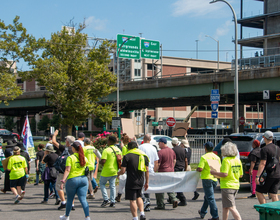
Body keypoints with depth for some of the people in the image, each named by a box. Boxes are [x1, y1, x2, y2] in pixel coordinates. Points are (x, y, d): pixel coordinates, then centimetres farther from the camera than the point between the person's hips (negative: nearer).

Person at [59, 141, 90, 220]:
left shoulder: (70, 158, -9)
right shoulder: (84, 158, 6)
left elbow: (67, 170, -18)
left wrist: (63, 180, -20)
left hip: (72, 179, -4)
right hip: (83, 179, 4)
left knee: (70, 199, 13)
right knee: (83, 199, 0)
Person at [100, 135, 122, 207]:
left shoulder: (106, 150, -18)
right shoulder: (118, 150, 5)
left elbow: (103, 161, -25)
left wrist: (100, 162, -3)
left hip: (106, 171, -6)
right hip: (115, 171, 6)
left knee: (102, 183, 12)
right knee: (112, 186, 12)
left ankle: (106, 199, 4)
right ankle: (112, 202, 10)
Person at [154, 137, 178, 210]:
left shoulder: (160, 152, -16)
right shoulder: (171, 150, 7)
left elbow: (158, 164, -17)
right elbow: (174, 161, 16)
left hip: (162, 172, -7)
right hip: (170, 171, 7)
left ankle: (160, 205, 6)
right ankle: (174, 199, 1)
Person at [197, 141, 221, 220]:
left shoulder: (204, 157, -13)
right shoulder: (217, 157, 6)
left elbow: (200, 169, -19)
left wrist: (197, 169, 2)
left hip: (207, 178, -6)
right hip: (215, 179, 7)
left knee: (210, 197, -4)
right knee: (207, 196, 21)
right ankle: (202, 212, 34)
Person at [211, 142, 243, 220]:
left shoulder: (226, 160, -15)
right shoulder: (237, 160, 8)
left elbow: (224, 174, -22)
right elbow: (240, 175, 12)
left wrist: (214, 173, -9)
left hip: (227, 186, -8)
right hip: (235, 186, 8)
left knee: (232, 208, -9)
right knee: (225, 207, 20)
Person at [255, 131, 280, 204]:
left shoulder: (264, 149, -14)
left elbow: (263, 164, -20)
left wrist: (257, 176, -21)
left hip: (268, 175, -7)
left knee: (258, 192, 5)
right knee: (274, 194, 9)